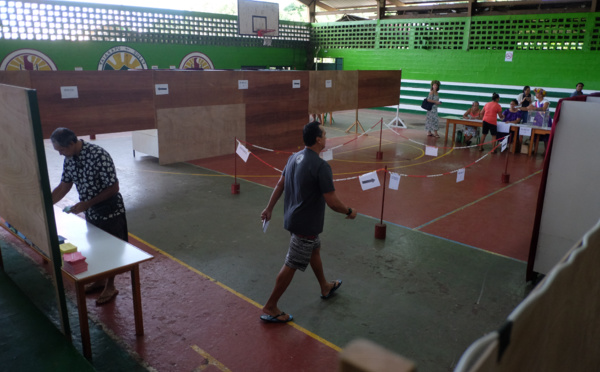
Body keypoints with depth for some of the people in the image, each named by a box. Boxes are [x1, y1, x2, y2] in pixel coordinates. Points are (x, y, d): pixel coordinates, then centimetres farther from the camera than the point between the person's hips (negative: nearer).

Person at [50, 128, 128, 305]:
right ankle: (100, 280, 40)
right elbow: (63, 186, 9)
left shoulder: (99, 155, -26)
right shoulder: (69, 159, -2)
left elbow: (113, 188, -24)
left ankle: (110, 286, 24)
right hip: (91, 212, 7)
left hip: (110, 211, -7)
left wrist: (86, 204, -23)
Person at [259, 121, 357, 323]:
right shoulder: (321, 166, -24)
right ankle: (270, 308, 14)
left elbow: (280, 185, 10)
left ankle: (325, 287, 49)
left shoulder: (294, 157, 2)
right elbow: (332, 202, -23)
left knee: (315, 250, 28)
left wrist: (269, 208, 19)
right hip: (306, 225, -9)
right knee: (291, 266, 2)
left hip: (293, 218, 9)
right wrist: (350, 212, -5)